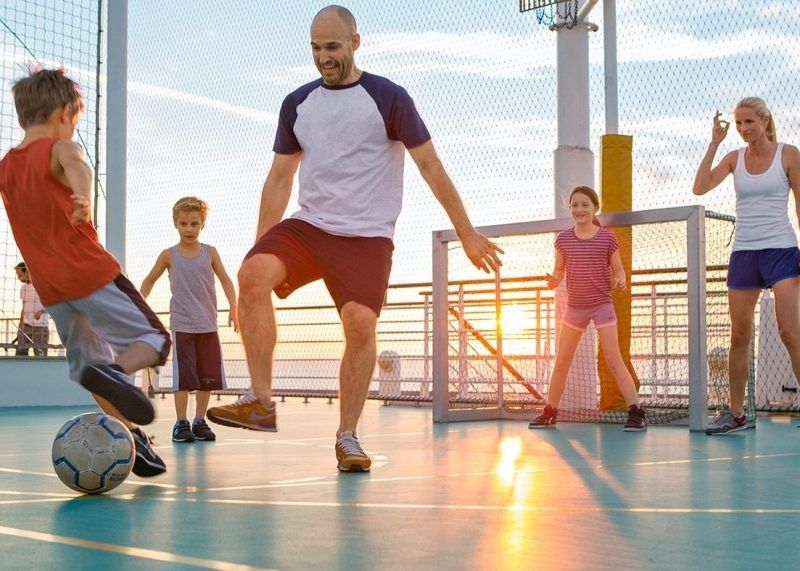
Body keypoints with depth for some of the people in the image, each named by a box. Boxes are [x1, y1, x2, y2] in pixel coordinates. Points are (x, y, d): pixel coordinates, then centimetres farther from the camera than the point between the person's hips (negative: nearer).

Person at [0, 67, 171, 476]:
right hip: (91, 273, -6)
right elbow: (77, 166, -31)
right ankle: (115, 370, -31)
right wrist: (85, 198, -53)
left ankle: (131, 436, 5)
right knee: (154, 338, 0)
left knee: (89, 362, 15)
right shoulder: (60, 148, -7)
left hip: (50, 288, 6)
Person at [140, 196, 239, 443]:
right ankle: (181, 423, 5)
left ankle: (199, 421, 16)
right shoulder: (169, 255, 2)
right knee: (183, 376, -4)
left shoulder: (210, 253, 4)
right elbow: (149, 281, 12)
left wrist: (233, 308, -6)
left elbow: (225, 280, 6)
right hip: (181, 325, -2)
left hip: (208, 325, 2)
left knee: (208, 377, 4)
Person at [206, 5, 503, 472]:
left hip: (368, 236, -3)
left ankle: (348, 437, 0)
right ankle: (261, 403, -19)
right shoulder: (297, 104, 11)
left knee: (360, 323, -20)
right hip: (307, 225, 3)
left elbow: (431, 166, 0)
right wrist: (261, 245, 12)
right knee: (252, 274, -24)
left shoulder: (388, 98, -2)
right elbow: (280, 178, 16)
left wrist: (467, 234, -1)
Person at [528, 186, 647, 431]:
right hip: (575, 306, 4)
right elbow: (559, 269, 9)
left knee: (613, 358, -10)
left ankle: (636, 412, -8)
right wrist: (554, 280, -13)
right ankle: (549, 413, 20)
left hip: (602, 304, -3)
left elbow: (618, 270, 2)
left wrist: (620, 280, -20)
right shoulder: (563, 238, 2)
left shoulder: (607, 238, -5)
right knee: (561, 361, 9)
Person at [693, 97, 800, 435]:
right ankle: (736, 413, 11)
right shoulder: (734, 158, 9)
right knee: (739, 336, 4)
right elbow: (699, 188, -4)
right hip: (743, 253, 4)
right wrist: (714, 143, -6)